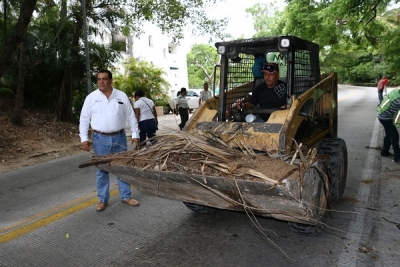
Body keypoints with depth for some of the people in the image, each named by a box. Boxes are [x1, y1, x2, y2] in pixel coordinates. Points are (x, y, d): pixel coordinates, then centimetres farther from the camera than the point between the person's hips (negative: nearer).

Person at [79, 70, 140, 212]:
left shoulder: (121, 96, 1)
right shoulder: (91, 97, -1)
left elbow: (131, 117, 5)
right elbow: (84, 119, 2)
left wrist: (135, 134, 2)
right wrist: (84, 138, -5)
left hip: (119, 137, 1)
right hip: (100, 139, -1)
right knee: (102, 170, 7)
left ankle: (126, 196, 23)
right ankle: (103, 200, 20)